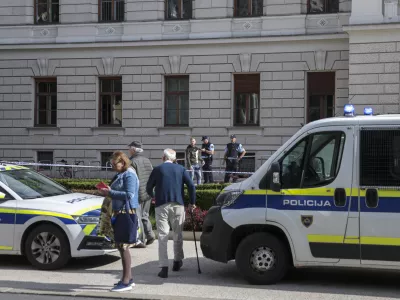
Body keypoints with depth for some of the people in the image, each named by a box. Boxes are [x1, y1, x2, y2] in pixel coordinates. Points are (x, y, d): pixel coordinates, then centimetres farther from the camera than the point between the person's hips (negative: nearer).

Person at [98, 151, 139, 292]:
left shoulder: (129, 175, -13)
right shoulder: (121, 174, 15)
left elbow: (129, 195, -23)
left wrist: (110, 192, -18)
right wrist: (109, 192, 4)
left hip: (126, 213, -10)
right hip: (120, 212, 10)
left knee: (123, 246, -9)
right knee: (121, 245, 15)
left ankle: (126, 282, -5)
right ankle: (128, 278, 24)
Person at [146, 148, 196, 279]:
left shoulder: (157, 169, 5)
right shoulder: (180, 169, 9)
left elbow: (149, 187, 9)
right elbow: (191, 186, 0)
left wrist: (153, 197, 29)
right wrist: (192, 203, 8)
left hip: (161, 205, -2)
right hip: (178, 205, 2)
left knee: (162, 236, -2)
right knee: (178, 234, 17)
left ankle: (164, 267, -8)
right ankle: (177, 261, 27)